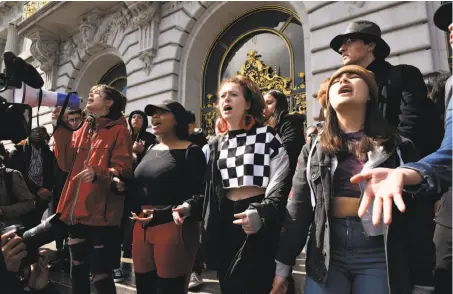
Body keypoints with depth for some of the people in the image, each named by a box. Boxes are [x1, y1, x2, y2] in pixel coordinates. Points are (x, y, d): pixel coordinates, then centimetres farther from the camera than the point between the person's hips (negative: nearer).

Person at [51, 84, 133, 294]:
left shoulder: (119, 131, -5)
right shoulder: (83, 130, 16)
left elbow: (124, 171, -11)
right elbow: (66, 163, 7)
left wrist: (99, 173, -29)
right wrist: (61, 129, 2)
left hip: (101, 213, -7)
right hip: (77, 211, 7)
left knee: (100, 275, -2)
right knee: (77, 271, 17)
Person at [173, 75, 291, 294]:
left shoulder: (267, 136, -4)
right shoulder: (217, 145, 13)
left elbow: (282, 186, -9)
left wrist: (261, 214, -25)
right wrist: (190, 207, 0)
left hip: (260, 227, -5)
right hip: (225, 223, 5)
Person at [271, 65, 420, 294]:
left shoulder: (396, 146, 3)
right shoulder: (313, 150, 8)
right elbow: (298, 209, 6)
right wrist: (283, 264, 4)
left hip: (379, 253, -1)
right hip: (327, 251, 1)